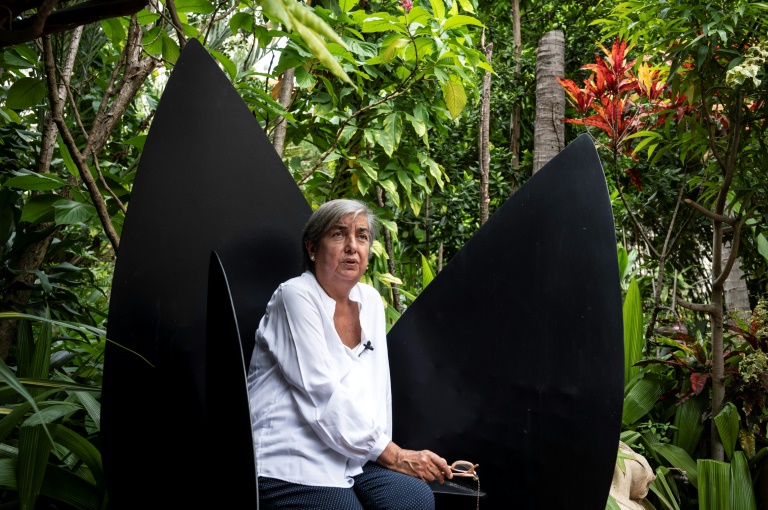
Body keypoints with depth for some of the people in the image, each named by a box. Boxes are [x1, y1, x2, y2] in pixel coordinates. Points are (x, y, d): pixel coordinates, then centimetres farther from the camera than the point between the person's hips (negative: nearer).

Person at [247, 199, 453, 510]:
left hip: (350, 458, 7)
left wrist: (381, 448, -3)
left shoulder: (370, 300, 10)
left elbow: (376, 388, 12)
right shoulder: (296, 296, -11)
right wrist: (392, 456, -15)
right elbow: (324, 396, -18)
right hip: (290, 463, -6)